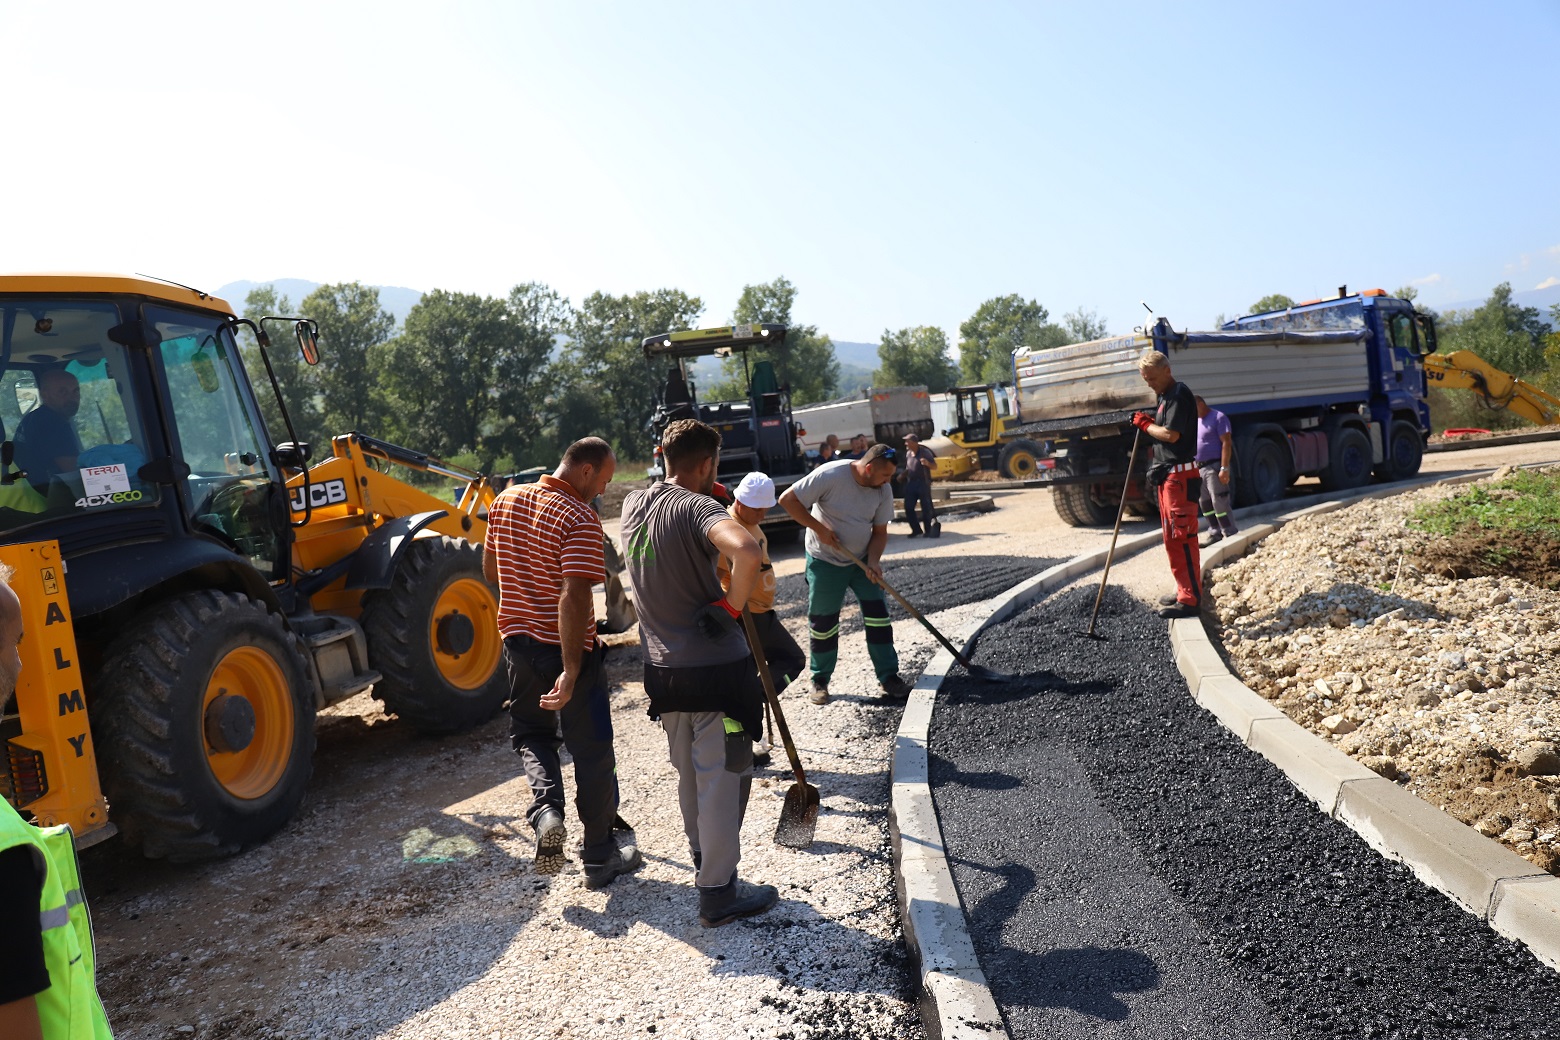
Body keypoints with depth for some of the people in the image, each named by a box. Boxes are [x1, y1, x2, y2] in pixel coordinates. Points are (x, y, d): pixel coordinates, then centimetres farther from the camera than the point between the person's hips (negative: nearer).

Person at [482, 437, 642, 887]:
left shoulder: (506, 501, 3)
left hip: (518, 641, 6)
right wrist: (571, 671, -30)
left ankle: (546, 809, -2)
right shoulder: (580, 519, -20)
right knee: (591, 750, 9)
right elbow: (574, 597, -29)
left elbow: (489, 568, 15)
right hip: (568, 648, -6)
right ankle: (600, 857, 20)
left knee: (530, 732, 24)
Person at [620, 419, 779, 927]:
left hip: (662, 669, 7)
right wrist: (732, 605, -20)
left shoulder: (633, 504, 6)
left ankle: (703, 860, 39)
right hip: (715, 666, -7)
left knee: (689, 773, 23)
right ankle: (718, 893, 15)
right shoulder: (697, 507, -18)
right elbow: (747, 552, -37)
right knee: (723, 779, 5)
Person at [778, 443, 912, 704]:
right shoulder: (830, 475, -25)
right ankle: (820, 681, 20)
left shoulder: (883, 490, -10)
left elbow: (880, 531, -2)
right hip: (825, 562, -4)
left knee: (879, 617, -2)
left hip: (862, 560, 4)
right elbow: (788, 499, -23)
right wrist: (819, 528, -23)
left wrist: (873, 561, -19)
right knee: (823, 624, 4)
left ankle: (889, 676, 9)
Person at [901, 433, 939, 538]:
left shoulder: (925, 452, -6)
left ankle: (929, 531, 4)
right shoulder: (908, 453, 12)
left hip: (923, 483, -6)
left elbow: (934, 466, -9)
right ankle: (916, 530, 9)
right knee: (908, 507, 0)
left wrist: (928, 463, -28)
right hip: (911, 483, 6)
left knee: (926, 508, -3)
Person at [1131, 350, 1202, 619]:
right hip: (1167, 475, 11)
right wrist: (1148, 424, 2)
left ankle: (1190, 599, -9)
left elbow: (1171, 434, -22)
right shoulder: (1166, 396, 19)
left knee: (1182, 537, -11)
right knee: (1172, 538, 15)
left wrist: (1146, 425, -7)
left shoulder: (1179, 395, -13)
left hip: (1180, 474, -11)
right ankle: (1185, 591, 24)